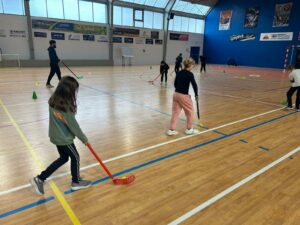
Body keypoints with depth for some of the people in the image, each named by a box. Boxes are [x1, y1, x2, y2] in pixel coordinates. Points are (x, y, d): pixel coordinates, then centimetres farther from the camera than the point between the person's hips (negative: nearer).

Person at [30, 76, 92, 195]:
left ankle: (40, 179, 24)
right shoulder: (65, 106, -28)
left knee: (63, 158, 22)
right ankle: (76, 182, 32)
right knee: (75, 157, 13)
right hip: (64, 138, -8)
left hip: (56, 135, 8)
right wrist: (84, 138, -8)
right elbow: (73, 125, -20)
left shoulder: (53, 99, -4)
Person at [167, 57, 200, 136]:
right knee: (190, 112, 13)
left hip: (176, 94, 7)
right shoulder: (190, 74, -12)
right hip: (184, 96, -6)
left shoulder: (179, 73, 8)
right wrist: (196, 95, 0)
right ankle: (189, 129, 25)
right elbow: (194, 85, -13)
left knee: (175, 112, 12)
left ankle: (171, 130, 14)